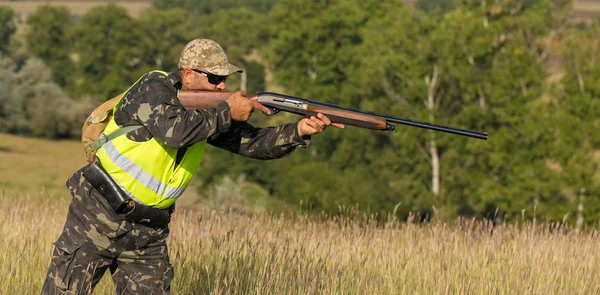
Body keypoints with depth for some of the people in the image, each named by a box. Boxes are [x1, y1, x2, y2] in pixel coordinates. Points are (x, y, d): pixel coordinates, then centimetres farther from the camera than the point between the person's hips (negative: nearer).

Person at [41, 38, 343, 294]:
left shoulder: (211, 112, 6)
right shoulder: (154, 88, -15)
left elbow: (254, 142, 2)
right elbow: (175, 130, -33)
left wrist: (299, 131, -15)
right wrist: (227, 111, -23)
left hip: (148, 233, 6)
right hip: (99, 217, -6)